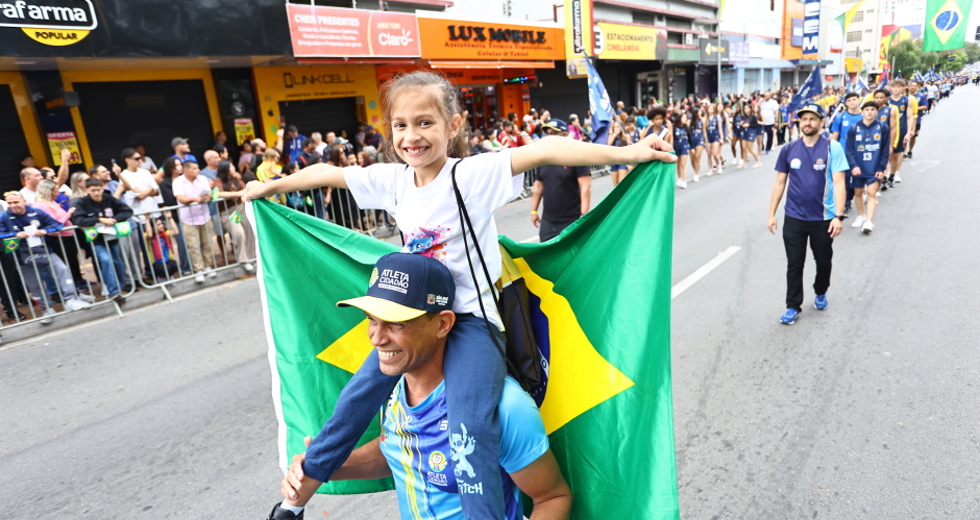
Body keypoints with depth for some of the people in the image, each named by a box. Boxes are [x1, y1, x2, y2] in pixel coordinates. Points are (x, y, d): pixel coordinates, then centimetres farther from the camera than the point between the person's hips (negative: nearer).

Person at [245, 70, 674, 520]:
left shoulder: (472, 174, -15)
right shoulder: (391, 180, 2)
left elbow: (543, 151, -25)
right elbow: (327, 172, 16)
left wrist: (624, 153, -35)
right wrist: (270, 186, 28)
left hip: (470, 317, -5)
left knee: (469, 429, -26)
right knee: (357, 398, 14)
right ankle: (305, 479, 38)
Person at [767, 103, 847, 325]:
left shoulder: (832, 148, -7)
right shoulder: (788, 149, 0)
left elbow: (838, 183, -11)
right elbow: (780, 183, 5)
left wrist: (838, 216, -18)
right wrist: (771, 213, 3)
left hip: (823, 218, -1)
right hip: (793, 218, 1)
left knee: (823, 261, 17)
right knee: (794, 264, 6)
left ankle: (821, 293, 43)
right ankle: (793, 306, 18)